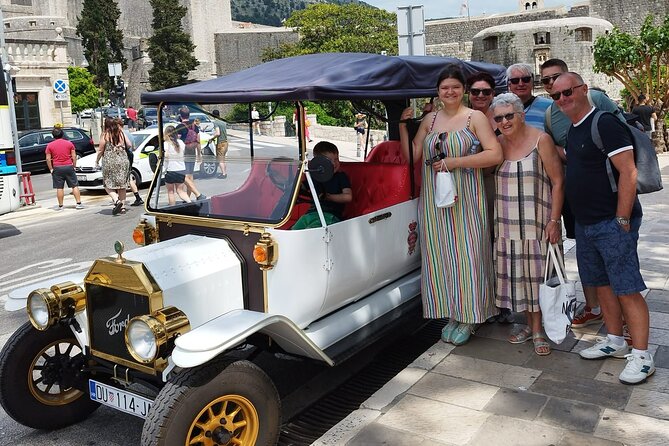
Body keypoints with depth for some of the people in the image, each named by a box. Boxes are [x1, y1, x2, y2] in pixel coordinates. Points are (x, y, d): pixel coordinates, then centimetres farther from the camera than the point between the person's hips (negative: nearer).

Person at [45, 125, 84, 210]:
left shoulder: (50, 145, 1)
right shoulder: (69, 143, 3)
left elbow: (48, 159, -1)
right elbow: (74, 156, -1)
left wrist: (51, 169, 5)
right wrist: (74, 166, 6)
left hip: (57, 168, 0)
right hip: (69, 166, 0)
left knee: (59, 188, 4)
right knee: (74, 186, 4)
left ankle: (60, 206, 8)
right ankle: (79, 203, -1)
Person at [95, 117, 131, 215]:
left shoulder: (105, 135, -5)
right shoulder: (121, 133, 6)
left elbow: (100, 150, -3)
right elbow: (129, 145, 8)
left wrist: (97, 161, 11)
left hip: (110, 162, -4)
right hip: (123, 161, 4)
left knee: (108, 185, 4)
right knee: (122, 185, 10)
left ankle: (117, 200, -19)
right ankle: (123, 206, 11)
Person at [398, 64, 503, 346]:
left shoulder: (475, 118, 0)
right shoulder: (429, 120, 13)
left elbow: (495, 155, -11)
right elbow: (411, 156, 11)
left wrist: (455, 161, -16)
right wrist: (403, 126, 1)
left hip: (465, 199, -4)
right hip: (434, 201, 4)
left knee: (466, 256, -2)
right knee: (440, 256, 6)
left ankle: (468, 317, 11)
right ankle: (451, 314, 18)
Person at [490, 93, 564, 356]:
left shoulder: (540, 140, -7)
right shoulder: (497, 144, 6)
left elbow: (558, 181, -8)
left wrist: (554, 220, -12)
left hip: (537, 222, -4)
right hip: (507, 225, 4)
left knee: (536, 273, 1)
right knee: (516, 274, 9)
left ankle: (538, 330, 15)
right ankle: (530, 325, 25)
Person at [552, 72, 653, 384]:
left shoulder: (605, 124, -14)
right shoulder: (572, 131, 13)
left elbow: (628, 173, -18)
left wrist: (622, 221, -19)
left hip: (613, 223, -9)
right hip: (585, 224, 9)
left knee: (627, 289, -4)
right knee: (602, 285, 15)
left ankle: (641, 356, 4)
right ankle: (615, 342, 28)